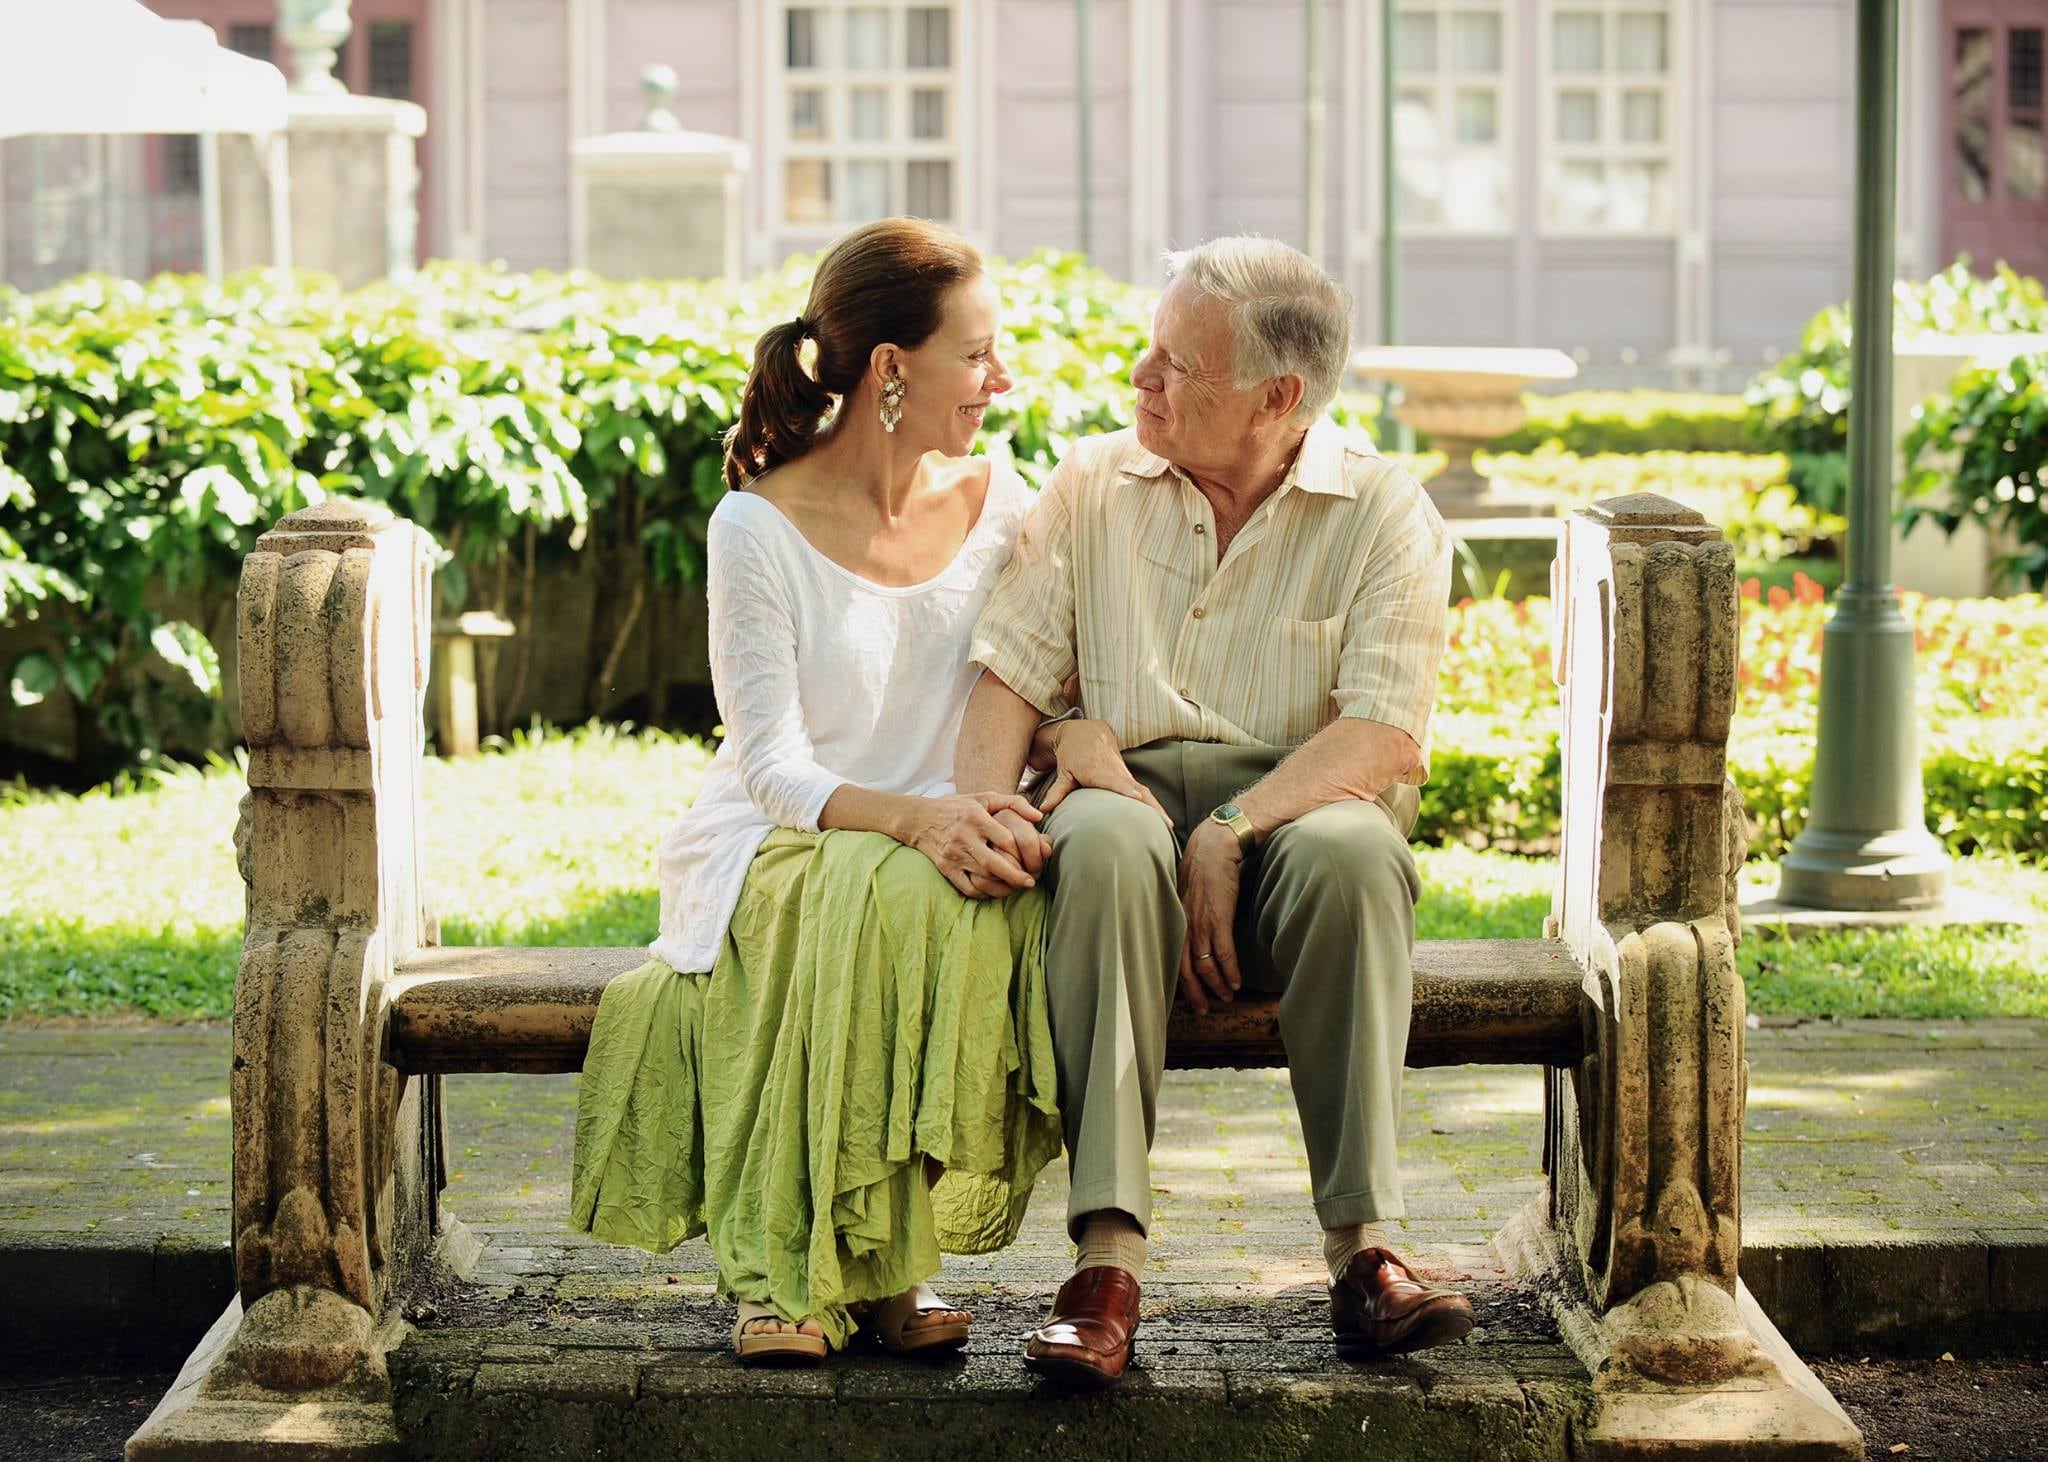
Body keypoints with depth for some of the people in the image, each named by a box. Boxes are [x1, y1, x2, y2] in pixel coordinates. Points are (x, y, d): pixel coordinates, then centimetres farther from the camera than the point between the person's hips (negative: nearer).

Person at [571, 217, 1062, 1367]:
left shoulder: (996, 506, 6)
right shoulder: (760, 528, -8)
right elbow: (777, 770, -13)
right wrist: (915, 817, -33)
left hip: (941, 852, 3)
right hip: (778, 856, -3)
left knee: (991, 910, -33)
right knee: (886, 897, -38)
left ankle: (883, 1259, -23)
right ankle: (793, 1269, -29)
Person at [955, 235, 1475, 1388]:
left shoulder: (1383, 513, 1)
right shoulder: (1091, 489, 11)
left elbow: (1384, 737, -10)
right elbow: (1009, 674, 8)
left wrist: (1228, 835, -22)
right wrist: (984, 814, -13)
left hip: (1296, 809, -1)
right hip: (1134, 790, 1)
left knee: (1349, 850, -37)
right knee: (1104, 839, -36)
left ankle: (1360, 1248, -37)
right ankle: (1110, 1260, -43)